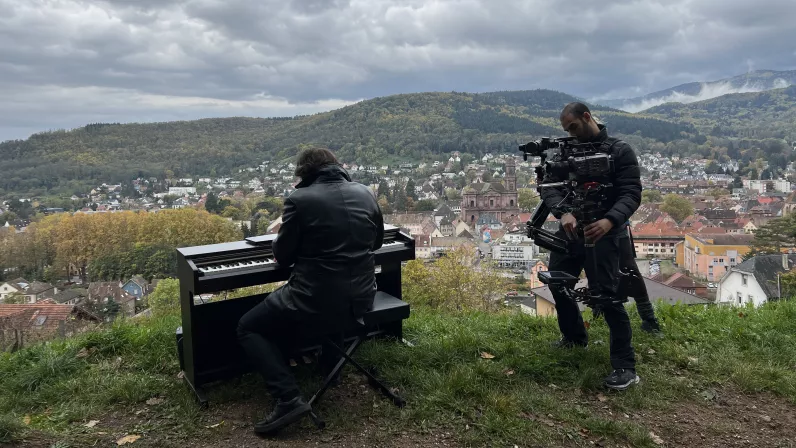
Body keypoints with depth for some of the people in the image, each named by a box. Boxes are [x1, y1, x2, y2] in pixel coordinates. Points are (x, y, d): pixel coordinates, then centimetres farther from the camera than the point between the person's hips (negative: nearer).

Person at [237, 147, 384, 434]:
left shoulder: (299, 199, -12)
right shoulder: (365, 194, 4)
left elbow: (283, 256, -4)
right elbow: (376, 242, 18)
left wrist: (280, 240, 18)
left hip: (316, 300, -7)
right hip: (362, 297, 7)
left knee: (247, 328, 13)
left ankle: (289, 399, -3)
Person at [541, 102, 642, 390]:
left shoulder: (620, 151, -3)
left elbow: (631, 194, -13)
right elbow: (549, 188, -5)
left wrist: (609, 221, -33)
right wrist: (563, 213, -26)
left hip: (603, 231, -6)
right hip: (571, 227, 6)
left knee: (604, 293, -14)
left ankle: (625, 366, -6)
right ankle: (574, 337, 39)